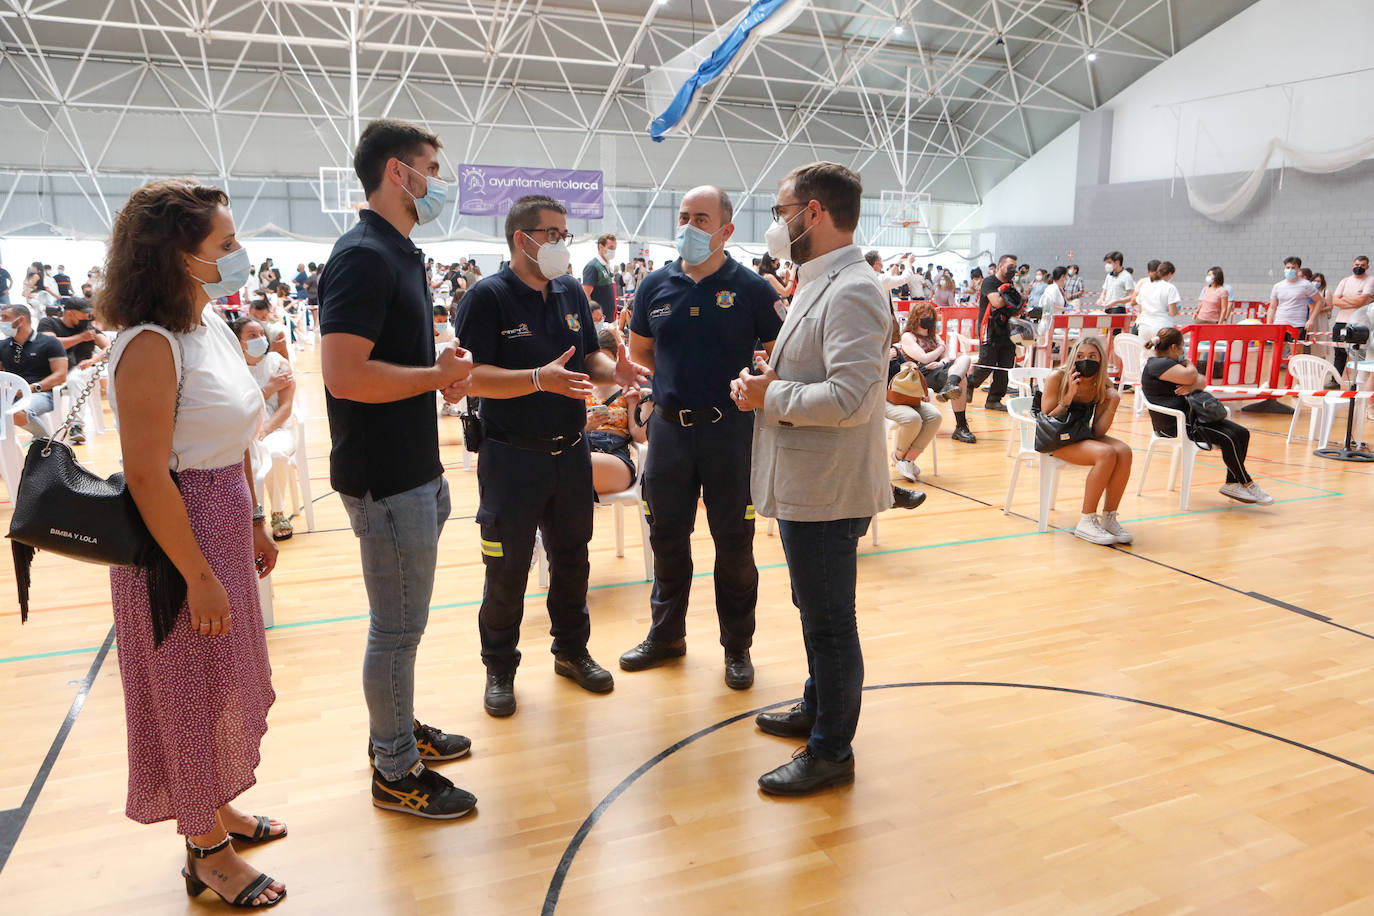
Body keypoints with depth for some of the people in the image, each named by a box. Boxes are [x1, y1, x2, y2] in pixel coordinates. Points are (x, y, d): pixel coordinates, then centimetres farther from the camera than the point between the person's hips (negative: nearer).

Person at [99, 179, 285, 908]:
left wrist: (255, 525, 15)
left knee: (229, 680, 21)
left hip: (224, 526, 9)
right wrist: (198, 576, -19)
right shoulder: (152, 346, -22)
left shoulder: (211, 325, 5)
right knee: (191, 689, 8)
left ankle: (215, 809, 43)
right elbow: (147, 476, -22)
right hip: (176, 537, -9)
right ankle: (207, 852, 28)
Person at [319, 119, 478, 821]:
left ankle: (396, 729, 38)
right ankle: (397, 773, 19)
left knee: (401, 620, 21)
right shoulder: (363, 256, -18)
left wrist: (444, 372, 5)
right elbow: (343, 373, -27)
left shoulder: (401, 254, 14)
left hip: (414, 469, 10)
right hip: (385, 478, -10)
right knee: (398, 627, 3)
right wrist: (439, 375, -15)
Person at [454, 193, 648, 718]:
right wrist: (540, 379, -31)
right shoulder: (488, 296, -11)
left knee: (572, 557, 16)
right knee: (507, 569, 5)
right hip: (512, 457, -5)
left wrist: (613, 370, -9)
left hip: (570, 452, 6)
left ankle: (571, 650, 35)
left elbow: (590, 357, 14)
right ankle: (500, 669, 24)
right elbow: (473, 377, -19)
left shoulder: (571, 292, 8)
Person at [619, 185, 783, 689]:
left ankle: (737, 646, 24)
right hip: (669, 425, 3)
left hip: (730, 427, -3)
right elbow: (640, 350, 17)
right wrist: (678, 380, 6)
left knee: (733, 541, 6)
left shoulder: (751, 288, -5)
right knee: (667, 536, 14)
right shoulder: (656, 285, 4)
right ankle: (666, 633, 33)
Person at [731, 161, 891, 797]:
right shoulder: (818, 284, 15)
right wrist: (766, 381, 5)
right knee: (816, 612, 23)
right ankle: (817, 709, 42)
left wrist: (770, 398, -17)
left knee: (830, 622, 3)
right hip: (803, 484, 10)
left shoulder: (851, 292, -19)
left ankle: (832, 752, 19)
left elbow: (851, 398, -29)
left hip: (828, 490, -10)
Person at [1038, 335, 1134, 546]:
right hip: (1054, 440, -5)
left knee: (1124, 452, -23)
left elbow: (1097, 431, -4)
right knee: (1106, 454, -28)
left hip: (1082, 436, 6)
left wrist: (1113, 404, -17)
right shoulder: (1057, 378, -15)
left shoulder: (1104, 386, -2)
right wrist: (1068, 397, -26)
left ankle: (1109, 518, -11)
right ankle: (1086, 522, -19)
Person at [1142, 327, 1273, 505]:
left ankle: (1232, 484, -1)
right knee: (1229, 438, -20)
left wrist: (1193, 386, -13)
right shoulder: (1157, 364, -13)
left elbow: (1202, 381, 12)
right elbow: (1190, 376, -26)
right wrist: (1188, 364, -1)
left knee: (1241, 433, -3)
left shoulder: (1168, 362, 20)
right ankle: (1247, 484, -6)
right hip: (1172, 424, -11)